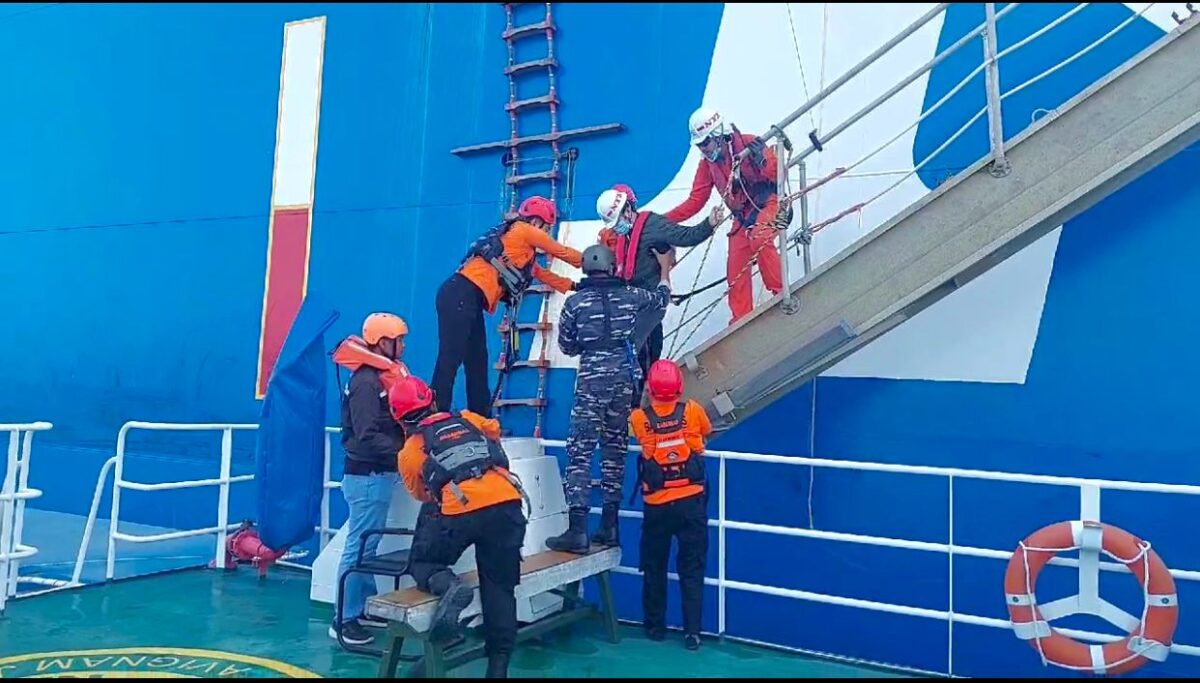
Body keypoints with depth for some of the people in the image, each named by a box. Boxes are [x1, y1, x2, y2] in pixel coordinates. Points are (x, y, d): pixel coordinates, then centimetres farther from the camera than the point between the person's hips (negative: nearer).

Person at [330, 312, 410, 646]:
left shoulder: (383, 376, 12)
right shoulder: (366, 381, -17)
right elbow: (368, 437, -23)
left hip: (377, 474, 9)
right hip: (367, 476, -9)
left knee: (368, 544, 15)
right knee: (359, 546, -3)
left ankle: (366, 608, 25)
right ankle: (344, 619, 6)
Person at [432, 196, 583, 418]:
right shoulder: (522, 230, 3)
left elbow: (545, 275, 34)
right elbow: (563, 252, 12)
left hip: (468, 300, 10)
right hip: (461, 296, -10)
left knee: (477, 364, 11)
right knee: (450, 361, -13)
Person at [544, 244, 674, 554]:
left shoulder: (574, 301, -1)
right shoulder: (630, 295, 6)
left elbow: (567, 347, 5)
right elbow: (662, 298, 26)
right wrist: (665, 267, 44)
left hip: (591, 381, -3)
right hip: (625, 379, 3)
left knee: (580, 451, -3)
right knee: (615, 449, 11)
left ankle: (577, 530, -10)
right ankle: (609, 526, 16)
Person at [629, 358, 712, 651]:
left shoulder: (639, 418, -4)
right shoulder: (692, 411, -3)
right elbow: (708, 432, 16)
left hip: (657, 506, 0)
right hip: (691, 502, 0)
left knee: (654, 569, 16)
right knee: (692, 570, 8)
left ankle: (655, 627, 26)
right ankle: (692, 632, 9)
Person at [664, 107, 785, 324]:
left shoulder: (748, 144, -14)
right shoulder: (707, 164, 3)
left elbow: (779, 173, -14)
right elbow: (695, 202, 5)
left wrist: (762, 161, -35)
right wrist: (663, 220, -3)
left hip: (768, 203, -6)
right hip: (743, 217, 6)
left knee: (759, 239, -34)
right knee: (735, 269, -1)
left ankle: (781, 293, -24)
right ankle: (741, 318, 10)